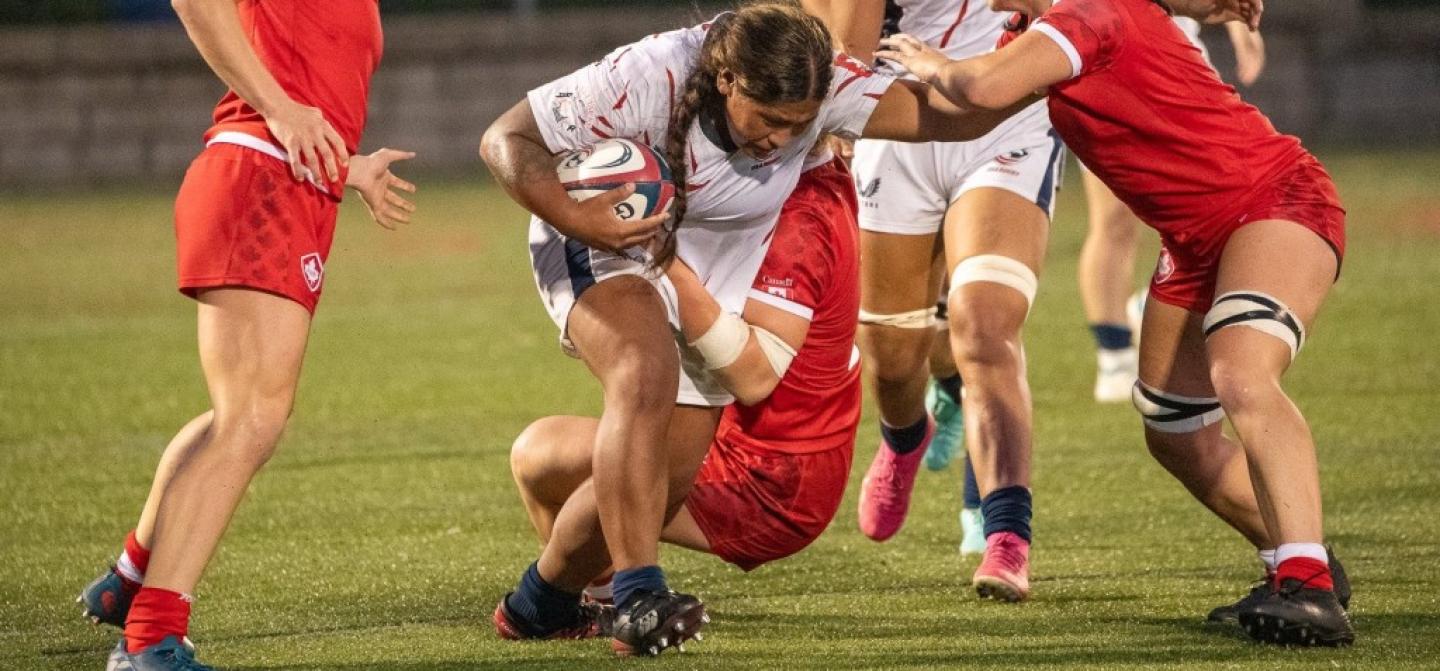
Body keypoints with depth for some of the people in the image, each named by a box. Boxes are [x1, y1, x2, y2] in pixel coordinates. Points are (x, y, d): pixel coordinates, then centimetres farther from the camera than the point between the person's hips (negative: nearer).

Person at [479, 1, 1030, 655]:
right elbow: (506, 140, -27)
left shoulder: (824, 89, -23)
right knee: (646, 376, -35)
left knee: (664, 480, 4)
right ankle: (639, 595, -37)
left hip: (708, 292, 5)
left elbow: (955, 116, -26)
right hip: (602, 249, -5)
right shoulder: (648, 78, -34)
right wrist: (573, 218, -42)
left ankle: (543, 600, 28)